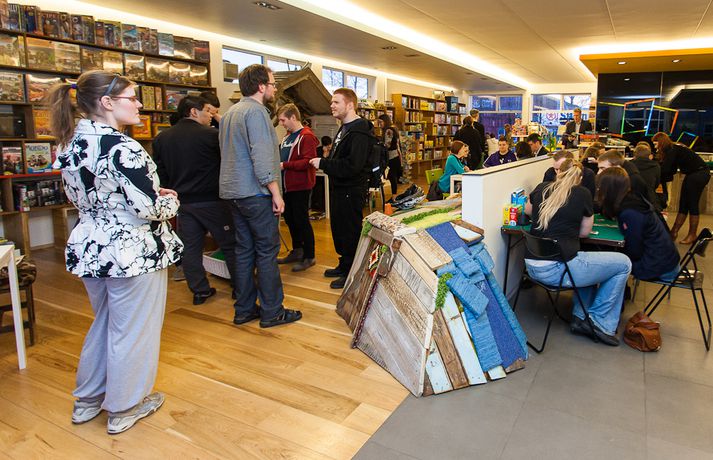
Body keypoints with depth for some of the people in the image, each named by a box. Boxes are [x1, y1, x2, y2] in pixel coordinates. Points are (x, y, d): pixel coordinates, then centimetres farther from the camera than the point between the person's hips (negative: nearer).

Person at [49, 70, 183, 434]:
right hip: (132, 252, -8)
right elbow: (149, 208, -23)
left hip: (89, 248, 9)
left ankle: (87, 400, 41)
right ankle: (123, 409, 27)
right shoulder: (122, 148, -22)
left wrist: (154, 194, 10)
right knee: (131, 331, 9)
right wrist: (171, 201, 0)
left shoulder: (70, 145, 5)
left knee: (103, 323, 25)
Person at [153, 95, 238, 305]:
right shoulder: (211, 135, -13)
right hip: (211, 201, -5)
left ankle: (199, 291, 17)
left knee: (190, 248, 11)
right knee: (230, 244, 6)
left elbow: (160, 172, 11)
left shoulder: (161, 138, 7)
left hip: (182, 202, 5)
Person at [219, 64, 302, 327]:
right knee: (267, 251, -2)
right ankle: (272, 312, 5)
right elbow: (262, 157, -21)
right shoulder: (255, 111, -12)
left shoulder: (230, 113, 18)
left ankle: (244, 310, 19)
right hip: (256, 193, -9)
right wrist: (276, 193, -17)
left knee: (245, 251, 12)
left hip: (234, 193, 9)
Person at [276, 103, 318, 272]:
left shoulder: (306, 137, -14)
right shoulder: (287, 136, 16)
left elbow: (308, 161, -23)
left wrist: (285, 165, -23)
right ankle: (297, 251, 32)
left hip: (300, 187, -9)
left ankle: (309, 257, 10)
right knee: (290, 219, 17)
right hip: (287, 186, 9)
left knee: (301, 221, -2)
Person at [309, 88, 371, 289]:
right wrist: (324, 161, 5)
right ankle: (344, 265, 35)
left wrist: (323, 164, -22)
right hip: (339, 188, 10)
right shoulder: (344, 128, 15)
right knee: (339, 229, 19)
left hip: (351, 191, -10)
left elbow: (352, 165, -29)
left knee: (350, 232, 1)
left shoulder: (359, 131, -20)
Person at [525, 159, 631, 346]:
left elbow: (527, 210, 30)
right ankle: (601, 323, 15)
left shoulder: (542, 188, 9)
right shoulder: (583, 194, -3)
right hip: (556, 269, -7)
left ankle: (580, 317, 25)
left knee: (588, 260, 32)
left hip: (531, 266, 7)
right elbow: (584, 232, 7)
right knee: (623, 264, 10)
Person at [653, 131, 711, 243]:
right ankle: (674, 232, 10)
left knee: (692, 204, -5)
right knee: (683, 204, 7)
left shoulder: (672, 150, -18)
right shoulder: (673, 149, 10)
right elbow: (671, 171, 10)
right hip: (692, 175, 9)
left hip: (700, 174, -9)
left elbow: (665, 169, -22)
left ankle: (692, 235, 2)